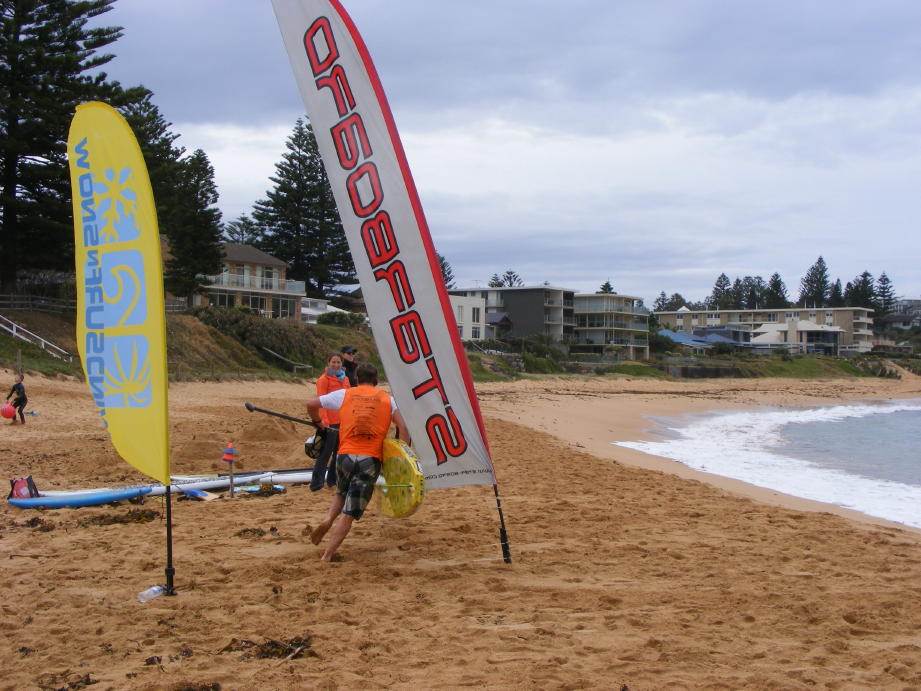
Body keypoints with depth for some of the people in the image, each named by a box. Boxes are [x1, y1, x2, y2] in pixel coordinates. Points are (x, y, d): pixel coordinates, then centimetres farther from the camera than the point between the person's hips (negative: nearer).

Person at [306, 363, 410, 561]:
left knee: (342, 493, 31)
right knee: (349, 514, 3)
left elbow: (311, 405, 11)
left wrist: (318, 422, 28)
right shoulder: (387, 398, 13)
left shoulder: (344, 394, 12)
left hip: (345, 455, 1)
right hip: (371, 460, -1)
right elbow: (403, 429, 2)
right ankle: (327, 556, -6)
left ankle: (328, 519, 3)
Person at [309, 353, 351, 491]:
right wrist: (324, 420, -22)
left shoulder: (345, 379, 14)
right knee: (326, 453, -7)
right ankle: (316, 483, -4)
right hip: (330, 422, -7)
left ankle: (333, 479, 23)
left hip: (343, 421, 7)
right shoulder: (324, 379, -6)